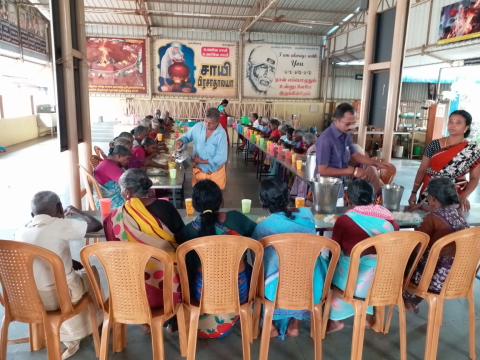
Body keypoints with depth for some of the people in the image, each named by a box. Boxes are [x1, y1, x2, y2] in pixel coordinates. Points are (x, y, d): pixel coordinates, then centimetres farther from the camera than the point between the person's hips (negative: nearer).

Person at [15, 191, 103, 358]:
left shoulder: (20, 232, 1)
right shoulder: (61, 225, -16)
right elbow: (97, 225, -8)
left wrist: (74, 263, 20)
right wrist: (77, 212, 7)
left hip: (28, 298, 5)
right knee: (91, 272, 22)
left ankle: (71, 338, 37)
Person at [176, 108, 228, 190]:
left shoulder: (221, 134, -24)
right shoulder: (198, 127, -12)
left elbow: (221, 158, -24)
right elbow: (187, 136, 4)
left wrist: (203, 161, -21)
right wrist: (180, 140, -20)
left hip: (215, 170, -3)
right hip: (199, 168, 4)